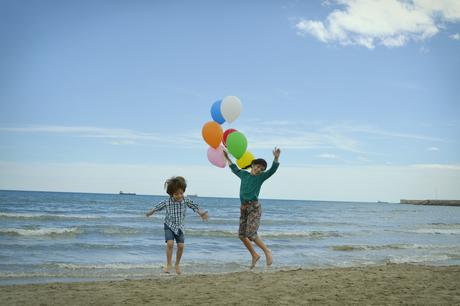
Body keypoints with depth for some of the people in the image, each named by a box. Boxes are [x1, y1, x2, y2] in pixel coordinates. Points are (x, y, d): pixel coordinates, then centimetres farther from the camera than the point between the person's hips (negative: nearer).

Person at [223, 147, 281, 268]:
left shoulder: (261, 177, 1)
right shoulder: (244, 174, 14)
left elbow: (272, 170, -13)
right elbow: (235, 169, 34)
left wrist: (276, 158, -29)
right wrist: (227, 158, 38)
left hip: (254, 207, -6)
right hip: (243, 207, 6)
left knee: (251, 234, -17)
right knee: (242, 235, 6)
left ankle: (267, 251, 0)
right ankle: (254, 255, 21)